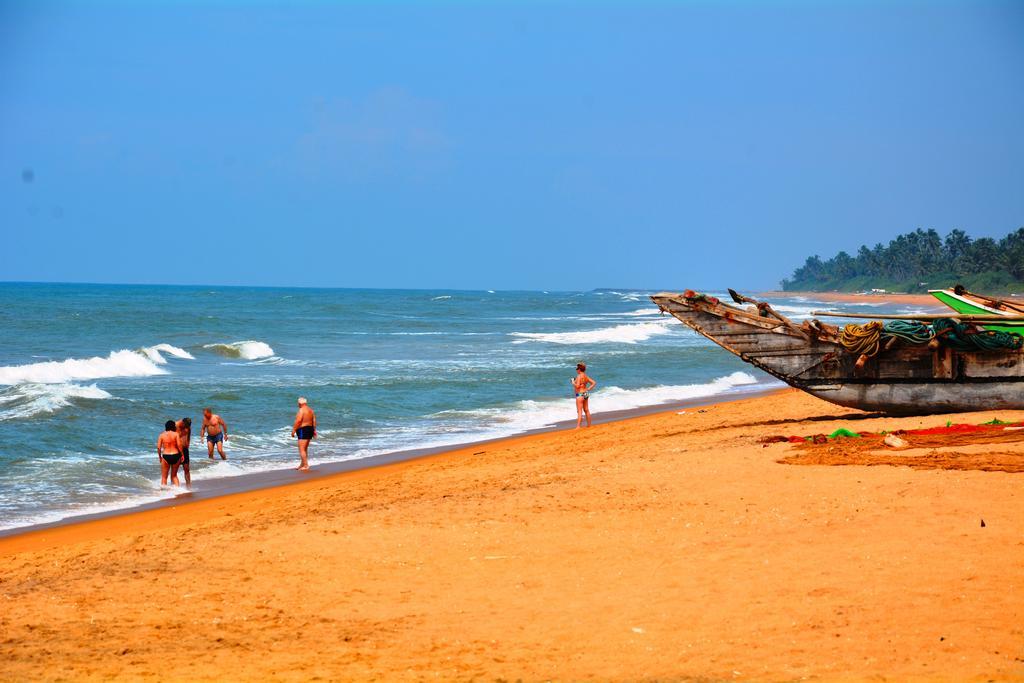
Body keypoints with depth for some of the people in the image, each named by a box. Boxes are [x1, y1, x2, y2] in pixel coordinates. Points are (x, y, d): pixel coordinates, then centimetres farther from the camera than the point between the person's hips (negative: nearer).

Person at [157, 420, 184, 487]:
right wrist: (182, 454, -1)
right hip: (176, 455, 1)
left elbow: (158, 447, -2)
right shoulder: (176, 434, -2)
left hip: (166, 456, -1)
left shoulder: (162, 435, 1)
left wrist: (159, 456, 10)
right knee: (174, 475, 18)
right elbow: (179, 445, -11)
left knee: (164, 476, 10)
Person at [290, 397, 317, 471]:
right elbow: (314, 421, 13)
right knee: (305, 449, 18)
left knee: (302, 450, -8)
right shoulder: (310, 410, 12)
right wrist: (314, 431, 17)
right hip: (310, 428, 10)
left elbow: (298, 421, -21)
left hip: (303, 430, -10)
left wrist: (293, 430, -16)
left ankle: (306, 466, -13)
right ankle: (302, 465, 27)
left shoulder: (301, 410, -15)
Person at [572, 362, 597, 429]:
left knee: (579, 411, -11)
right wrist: (588, 389, 8)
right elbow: (594, 383, 12)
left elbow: (577, 386, -24)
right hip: (586, 394, 9)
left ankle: (578, 426, -16)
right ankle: (589, 425, 23)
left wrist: (573, 382, -6)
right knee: (586, 410, 16)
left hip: (580, 394, -9)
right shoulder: (586, 376, 9)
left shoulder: (579, 376, -16)